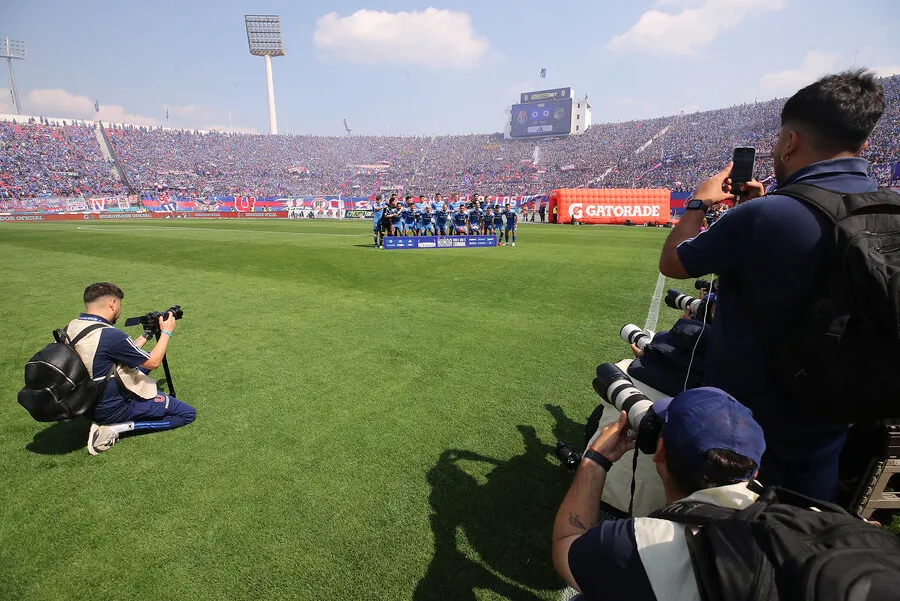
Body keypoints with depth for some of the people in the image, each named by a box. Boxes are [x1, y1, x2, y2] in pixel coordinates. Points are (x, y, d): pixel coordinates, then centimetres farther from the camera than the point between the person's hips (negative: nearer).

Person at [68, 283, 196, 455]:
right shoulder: (110, 335, -29)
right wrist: (166, 332, -2)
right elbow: (153, 363, -14)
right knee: (188, 414, -4)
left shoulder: (70, 328, -3)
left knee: (139, 360, 29)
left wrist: (146, 336, 11)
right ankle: (115, 428, -8)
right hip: (112, 408, -9)